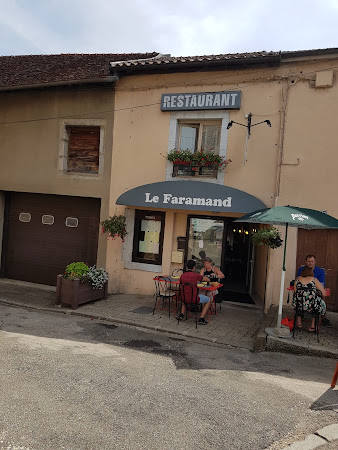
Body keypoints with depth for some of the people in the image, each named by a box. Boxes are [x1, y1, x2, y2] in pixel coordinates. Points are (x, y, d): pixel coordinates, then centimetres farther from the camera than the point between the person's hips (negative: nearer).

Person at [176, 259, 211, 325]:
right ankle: (201, 318, 11)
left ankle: (182, 314, 29)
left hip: (184, 299, 5)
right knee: (208, 300, 21)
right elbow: (208, 280, 1)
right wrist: (198, 280, 22)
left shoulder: (182, 275, 0)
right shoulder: (196, 275, -11)